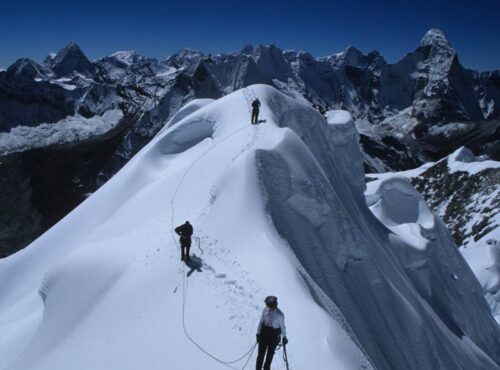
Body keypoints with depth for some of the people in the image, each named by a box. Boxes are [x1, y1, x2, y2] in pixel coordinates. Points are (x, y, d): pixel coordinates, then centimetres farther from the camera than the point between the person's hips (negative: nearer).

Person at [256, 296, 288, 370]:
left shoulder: (280, 315, -20)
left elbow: (282, 326, -7)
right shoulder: (265, 310, -11)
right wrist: (258, 333, 3)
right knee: (261, 353, 6)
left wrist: (284, 337, 5)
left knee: (270, 354, 12)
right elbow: (261, 321, 0)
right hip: (264, 332, 2)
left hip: (274, 336, -2)